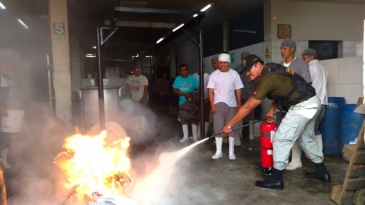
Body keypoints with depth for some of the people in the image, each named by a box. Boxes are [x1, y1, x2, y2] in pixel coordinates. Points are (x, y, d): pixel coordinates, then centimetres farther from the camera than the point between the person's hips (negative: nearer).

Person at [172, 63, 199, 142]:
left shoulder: (193, 78, -9)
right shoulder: (177, 79, -2)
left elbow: (199, 89, -11)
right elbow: (175, 91, -6)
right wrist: (184, 94, -20)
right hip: (182, 103, 3)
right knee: (183, 119, 12)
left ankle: (195, 137, 18)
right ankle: (185, 136, 26)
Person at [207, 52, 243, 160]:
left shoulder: (234, 74, 0)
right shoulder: (214, 75, -2)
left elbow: (238, 90, 2)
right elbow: (210, 90, -4)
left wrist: (239, 104, -1)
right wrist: (212, 105, -11)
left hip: (232, 104, 1)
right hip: (218, 104, 0)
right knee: (218, 127, 3)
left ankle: (231, 152, 15)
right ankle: (218, 151, 12)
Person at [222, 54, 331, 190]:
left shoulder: (267, 79, -20)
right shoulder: (273, 70, 8)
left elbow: (248, 107, -19)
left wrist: (229, 125, -13)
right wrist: (272, 109, 11)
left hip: (302, 106, -10)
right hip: (312, 102, 10)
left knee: (281, 139, -6)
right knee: (305, 139, 22)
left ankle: (276, 179, 2)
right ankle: (322, 172, 36)